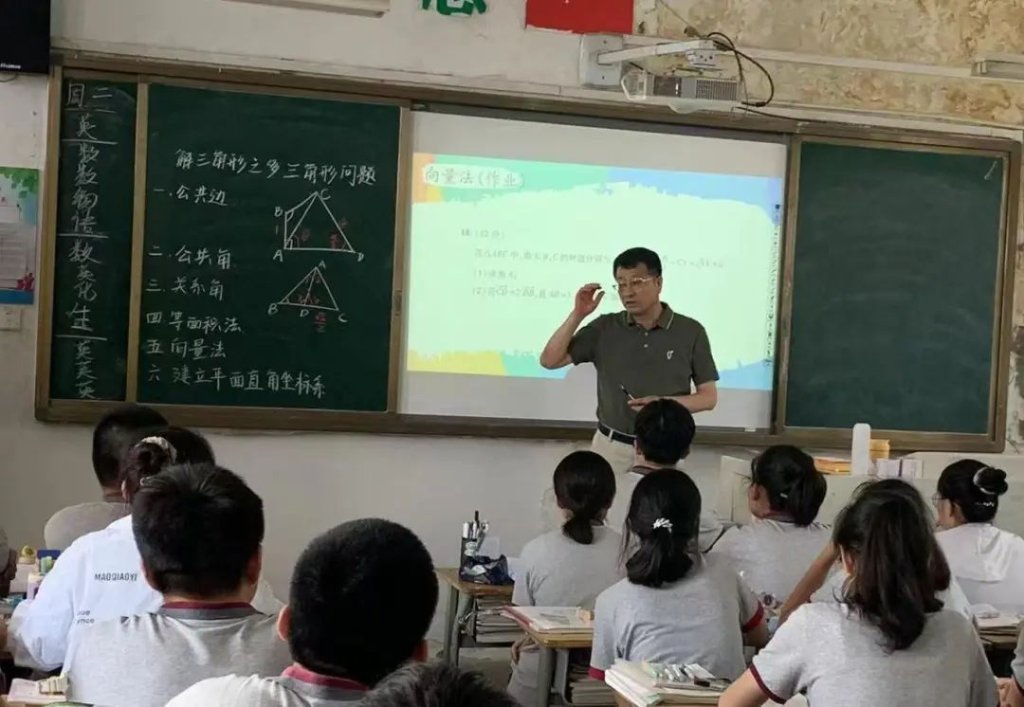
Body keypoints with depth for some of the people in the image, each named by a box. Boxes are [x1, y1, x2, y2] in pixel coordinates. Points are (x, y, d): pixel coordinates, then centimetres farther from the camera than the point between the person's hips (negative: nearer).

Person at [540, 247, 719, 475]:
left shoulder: (690, 332, -4)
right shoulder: (604, 328, -1)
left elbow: (709, 397, -1)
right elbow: (549, 361, -2)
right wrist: (578, 314, -11)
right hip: (610, 446, 1)